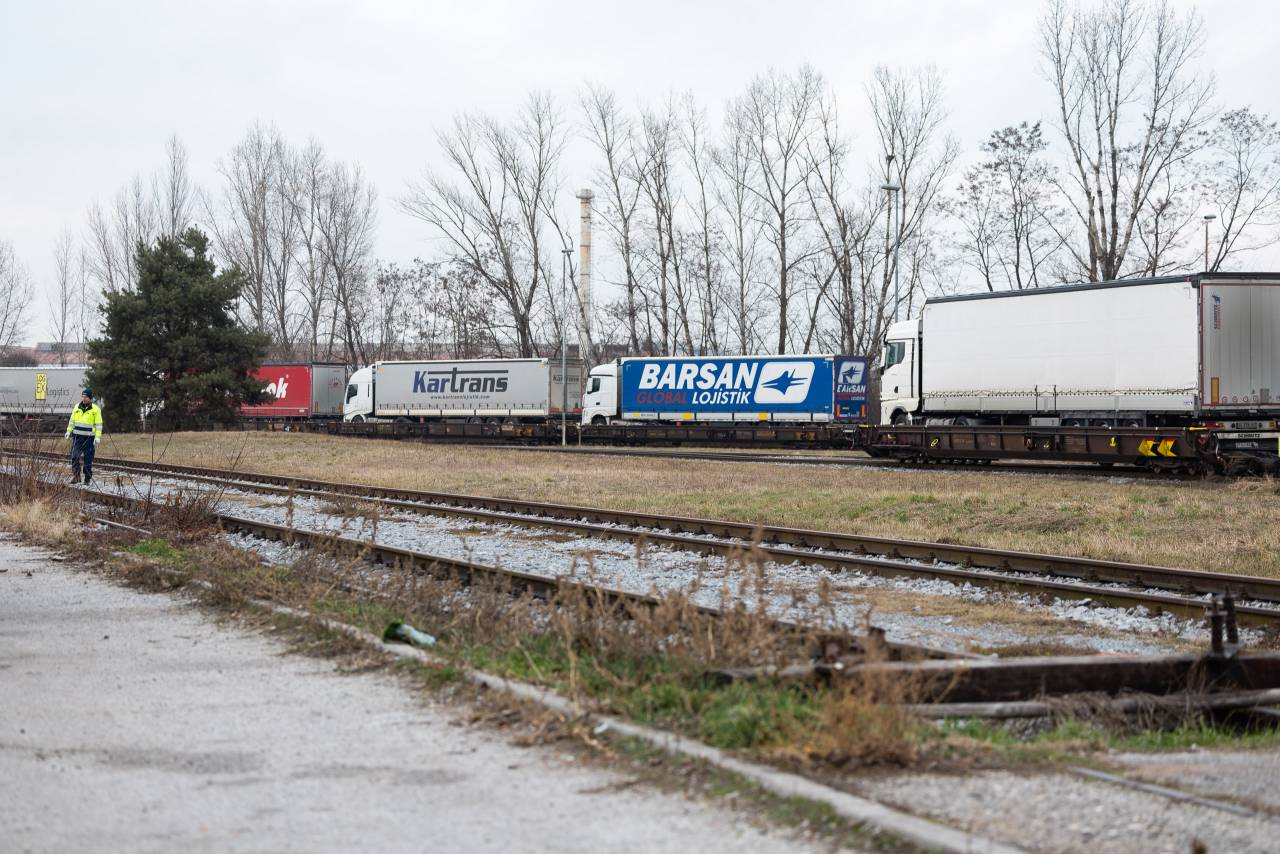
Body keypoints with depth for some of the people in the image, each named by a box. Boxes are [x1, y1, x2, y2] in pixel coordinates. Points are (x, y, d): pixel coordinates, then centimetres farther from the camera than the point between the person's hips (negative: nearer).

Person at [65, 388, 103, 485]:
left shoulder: (95, 409, -2)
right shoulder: (77, 407, 10)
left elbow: (99, 424, -3)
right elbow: (72, 421, 18)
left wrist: (97, 437, -10)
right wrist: (69, 431, 10)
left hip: (89, 437, -3)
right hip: (77, 436, 3)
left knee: (88, 459, 1)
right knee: (74, 456, -10)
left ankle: (87, 478, 9)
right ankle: (76, 476, -7)